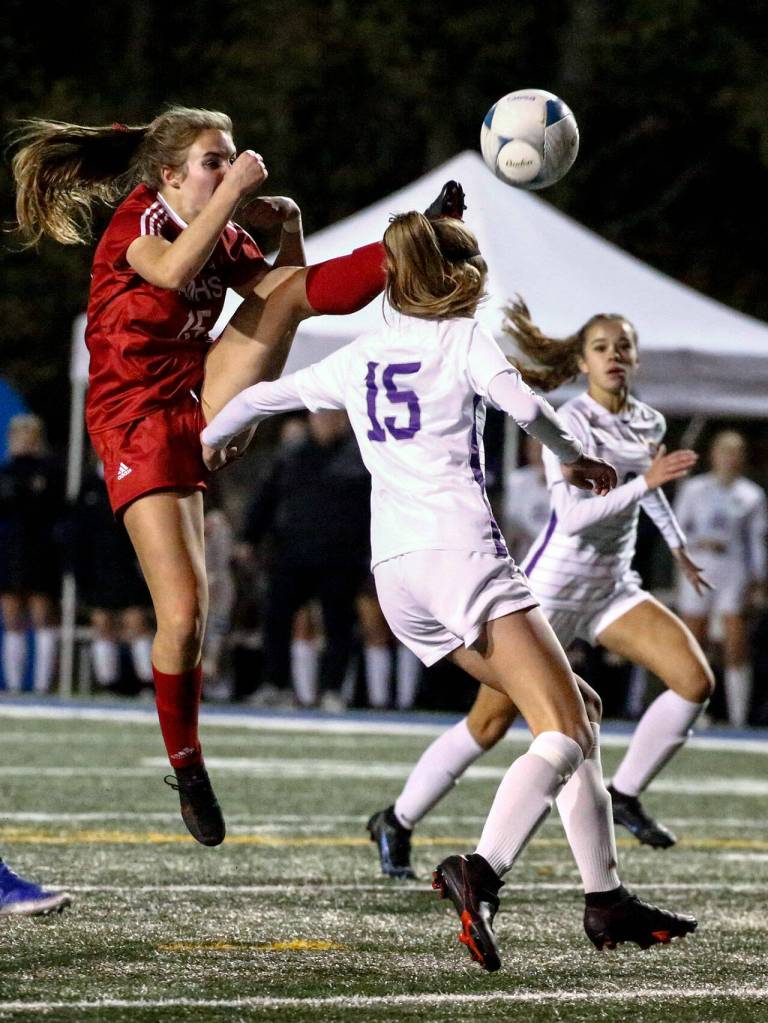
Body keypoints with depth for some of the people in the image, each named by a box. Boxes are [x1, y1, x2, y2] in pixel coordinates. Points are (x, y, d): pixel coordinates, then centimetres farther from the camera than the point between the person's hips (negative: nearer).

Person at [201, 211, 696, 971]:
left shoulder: (357, 359, 21)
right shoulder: (460, 337, 6)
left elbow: (259, 397, 31)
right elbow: (520, 402, -12)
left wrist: (209, 439, 51)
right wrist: (574, 458, 5)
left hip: (395, 571, 7)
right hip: (459, 546, -7)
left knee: (577, 710, 15)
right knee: (564, 731, -14)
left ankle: (605, 900, 8)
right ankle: (480, 873, -39)